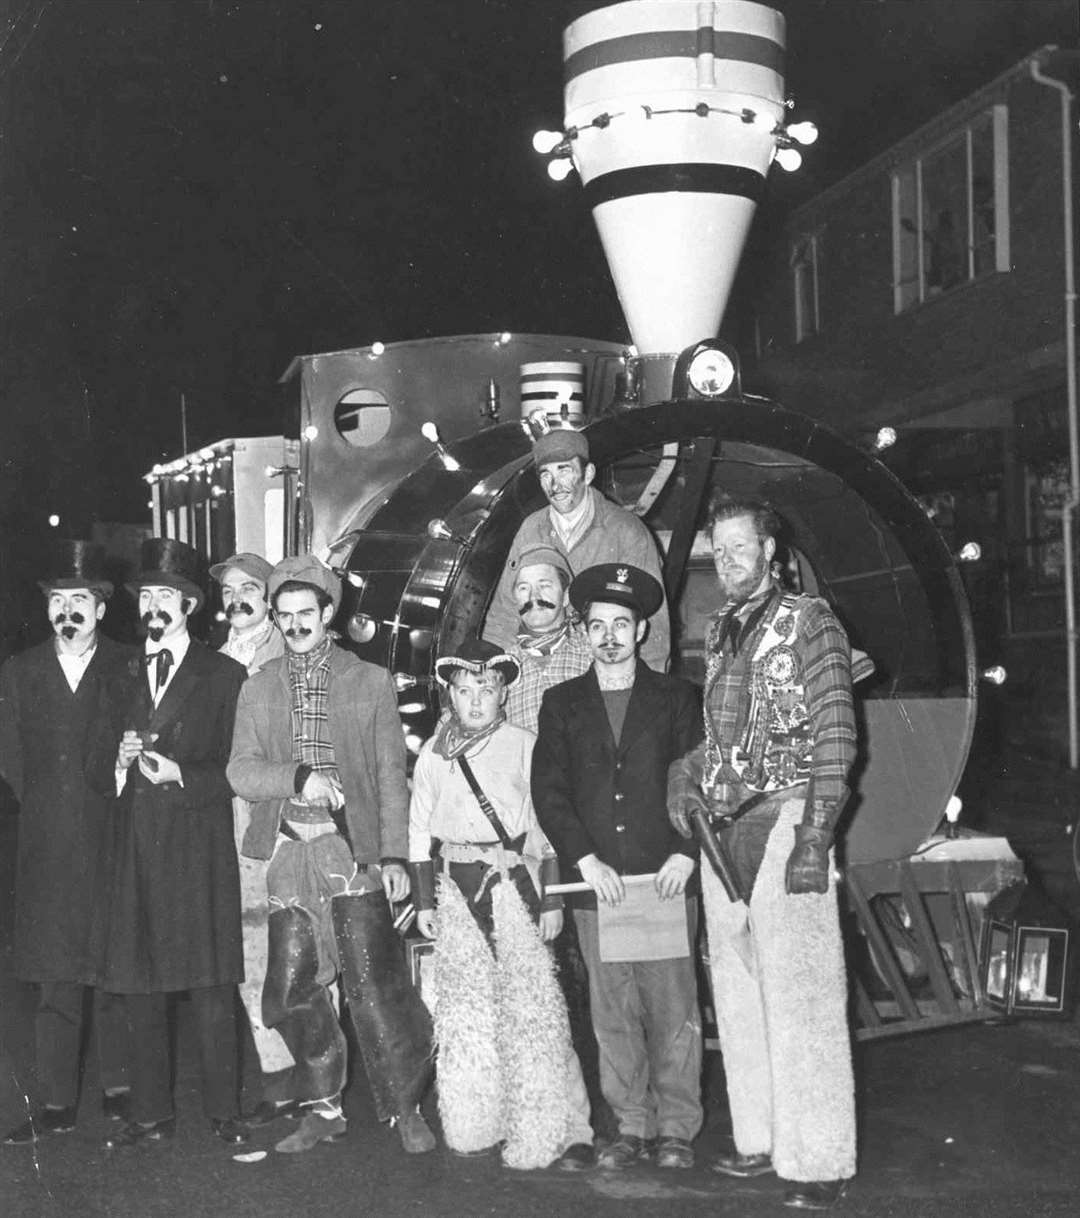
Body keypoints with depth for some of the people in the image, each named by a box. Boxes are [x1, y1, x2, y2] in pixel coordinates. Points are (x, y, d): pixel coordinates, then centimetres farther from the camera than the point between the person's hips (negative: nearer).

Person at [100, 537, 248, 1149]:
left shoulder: (224, 676, 3)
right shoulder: (125, 678, 16)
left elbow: (234, 770, 0)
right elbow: (111, 777, 17)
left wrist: (178, 773, -14)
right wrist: (123, 762, -4)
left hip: (200, 851, -4)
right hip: (137, 847, 4)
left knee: (212, 987, -1)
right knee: (141, 987, 5)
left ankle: (225, 1112, 9)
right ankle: (152, 1115, 15)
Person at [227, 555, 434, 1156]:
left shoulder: (372, 682, 7)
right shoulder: (259, 689, 13)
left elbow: (391, 775, 4)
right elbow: (242, 771, 3)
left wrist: (395, 855, -4)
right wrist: (298, 778, -16)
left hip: (352, 851, -3)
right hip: (287, 853, 3)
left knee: (374, 985, -8)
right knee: (290, 991, 4)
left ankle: (406, 1109, 6)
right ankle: (324, 1110, 20)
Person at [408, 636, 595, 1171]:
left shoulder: (524, 747, 0)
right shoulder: (433, 755, 8)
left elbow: (547, 824, 1)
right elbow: (420, 831, 13)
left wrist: (552, 898, -2)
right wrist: (423, 901, 9)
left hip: (515, 882, -3)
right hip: (455, 886, 3)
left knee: (533, 1005, -8)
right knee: (463, 1007, 7)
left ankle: (556, 1131, -3)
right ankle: (474, 1126, 18)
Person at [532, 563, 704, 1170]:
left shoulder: (675, 698, 10)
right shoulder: (562, 704, 12)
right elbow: (549, 792, 5)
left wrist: (685, 853, -8)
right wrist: (586, 860, -7)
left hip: (666, 878, -1)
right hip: (596, 883, 1)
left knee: (673, 1008, -2)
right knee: (613, 1014, 3)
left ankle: (677, 1128, 7)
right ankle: (632, 1126, 13)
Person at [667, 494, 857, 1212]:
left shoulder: (808, 623, -3)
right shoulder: (720, 633, 17)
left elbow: (836, 740, -8)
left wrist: (813, 839, -16)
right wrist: (685, 772, 5)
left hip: (784, 819, -7)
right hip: (721, 830, 7)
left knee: (799, 999, -7)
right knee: (738, 997, 9)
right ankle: (761, 1142, 19)